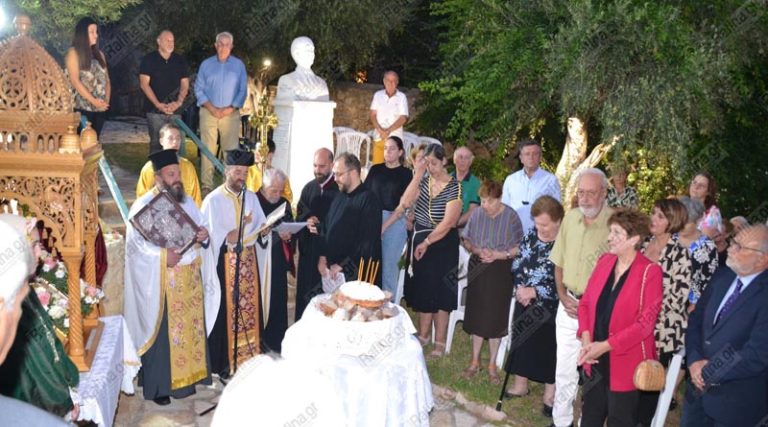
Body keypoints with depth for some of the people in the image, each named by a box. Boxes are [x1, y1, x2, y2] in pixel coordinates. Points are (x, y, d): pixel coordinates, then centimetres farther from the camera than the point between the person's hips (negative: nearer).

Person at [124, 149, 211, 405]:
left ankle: (186, 376, 23)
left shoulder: (187, 202, 11)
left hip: (188, 280, 6)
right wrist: (164, 255, -28)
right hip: (160, 283, -6)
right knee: (161, 332, -1)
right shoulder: (143, 205, -8)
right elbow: (136, 243, -18)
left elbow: (201, 228, 14)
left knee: (190, 326, 11)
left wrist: (204, 234, -9)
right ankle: (158, 385, 10)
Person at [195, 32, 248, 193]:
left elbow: (243, 90, 5)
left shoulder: (239, 65, 8)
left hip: (231, 114, 0)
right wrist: (211, 108, -6)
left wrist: (230, 109, -7)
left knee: (231, 150, -5)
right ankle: (206, 185, 2)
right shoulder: (206, 64, 10)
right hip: (208, 113, 0)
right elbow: (198, 89, 7)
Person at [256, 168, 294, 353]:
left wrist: (288, 235, -8)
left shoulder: (284, 203, 9)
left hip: (278, 261, 5)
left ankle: (276, 340, 19)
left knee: (278, 301, 7)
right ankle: (258, 339, 16)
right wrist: (276, 234, -20)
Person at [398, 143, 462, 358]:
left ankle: (440, 342, 15)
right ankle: (423, 335, 30)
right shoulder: (424, 180, 2)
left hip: (442, 243, -5)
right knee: (422, 290, 15)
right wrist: (418, 174, -15)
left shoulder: (454, 187, -12)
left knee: (439, 293, 3)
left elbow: (448, 222, -17)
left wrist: (427, 242, -14)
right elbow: (405, 202, -14)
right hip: (419, 240, 5)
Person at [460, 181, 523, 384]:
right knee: (476, 316, 11)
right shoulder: (477, 214, -5)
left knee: (496, 318, 7)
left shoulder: (511, 216, -13)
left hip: (500, 271, -2)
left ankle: (492, 365, 22)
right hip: (477, 269, 3)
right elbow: (466, 240, 6)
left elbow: (519, 248, -10)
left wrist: (498, 255, -21)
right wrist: (476, 250, -12)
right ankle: (475, 361, 27)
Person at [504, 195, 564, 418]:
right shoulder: (531, 235, 1)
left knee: (549, 348, 7)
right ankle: (520, 384, 36)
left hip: (550, 308, -6)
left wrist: (535, 292, -19)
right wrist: (520, 287, -9)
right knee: (522, 342, 17)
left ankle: (550, 394, 24)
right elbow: (517, 264, 7)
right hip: (525, 303, 6)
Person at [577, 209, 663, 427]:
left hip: (626, 362, -5)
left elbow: (645, 323, -18)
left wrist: (605, 345, -20)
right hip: (596, 360, 6)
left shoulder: (650, 272, -15)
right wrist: (586, 339, -9)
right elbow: (585, 302, 6)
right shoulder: (604, 261, 2)